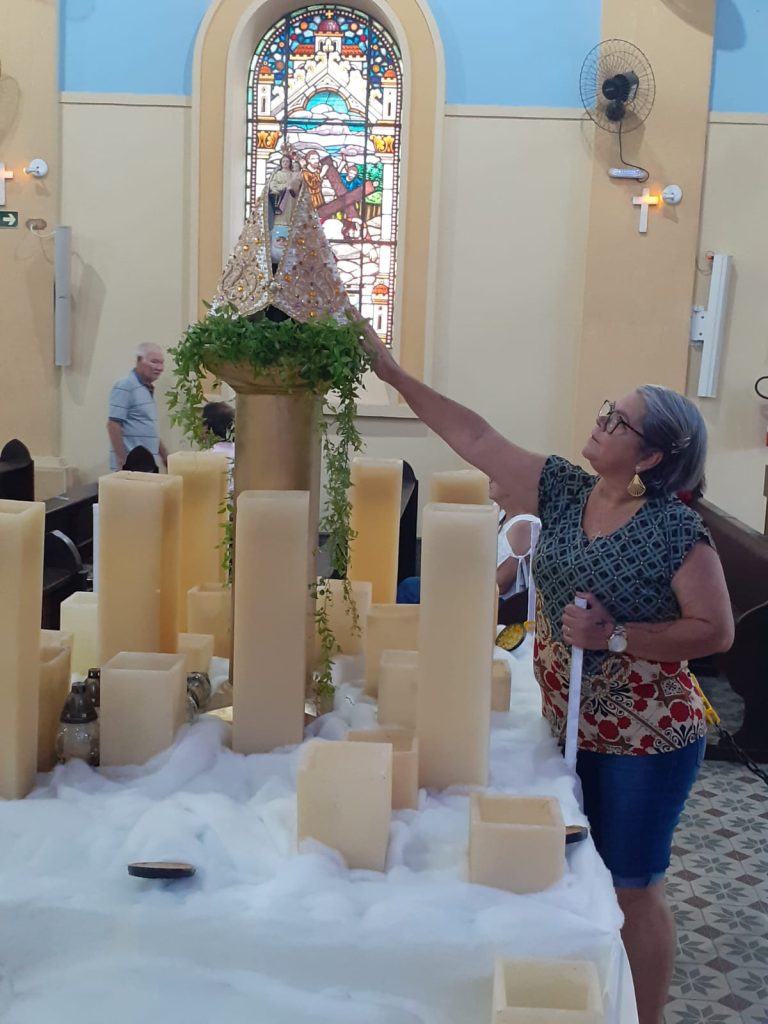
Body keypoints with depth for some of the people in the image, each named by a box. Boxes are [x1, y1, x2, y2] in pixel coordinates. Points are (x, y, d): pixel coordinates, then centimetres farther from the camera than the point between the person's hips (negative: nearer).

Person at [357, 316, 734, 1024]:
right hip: (565, 723, 6)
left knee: (631, 886, 7)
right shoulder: (564, 491, -2)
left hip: (644, 739, -6)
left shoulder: (676, 531, -17)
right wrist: (395, 374, -8)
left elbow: (716, 631, -16)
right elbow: (478, 441, -5)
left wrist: (616, 634, -26)